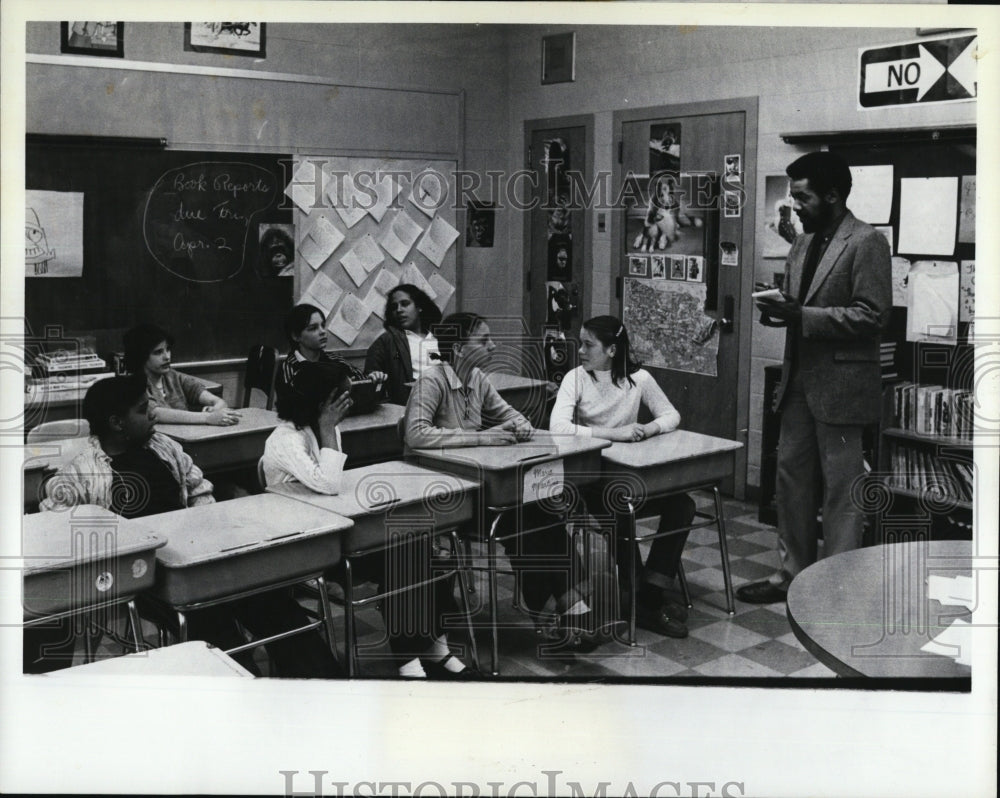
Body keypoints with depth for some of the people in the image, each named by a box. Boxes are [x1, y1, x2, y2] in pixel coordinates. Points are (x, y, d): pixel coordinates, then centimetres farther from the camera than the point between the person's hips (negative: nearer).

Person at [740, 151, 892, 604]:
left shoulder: (866, 242, -10)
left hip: (840, 383, -8)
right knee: (792, 476, 12)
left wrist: (802, 316, -21)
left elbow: (873, 315, -17)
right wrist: (780, 310, -1)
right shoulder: (803, 244, 14)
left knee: (841, 487, 0)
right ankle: (793, 572, 24)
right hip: (799, 379, 8)